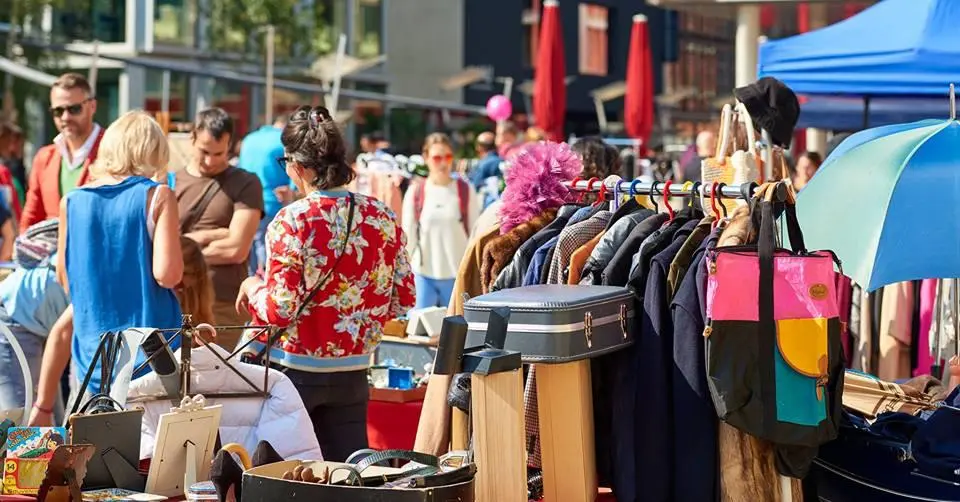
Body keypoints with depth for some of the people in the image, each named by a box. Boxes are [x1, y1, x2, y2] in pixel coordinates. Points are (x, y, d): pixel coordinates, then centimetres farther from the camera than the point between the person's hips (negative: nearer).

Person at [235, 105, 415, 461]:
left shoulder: (292, 222, -16)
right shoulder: (381, 217, -1)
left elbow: (279, 310, -18)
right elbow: (403, 299, 5)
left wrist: (252, 287, 1)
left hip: (295, 369, -4)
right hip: (352, 371, 5)